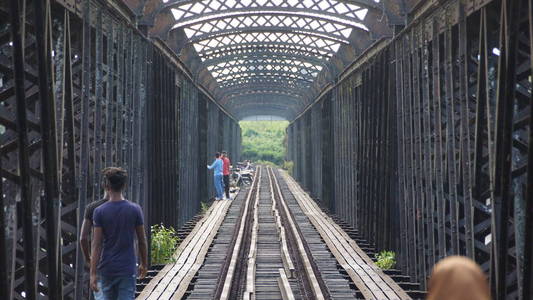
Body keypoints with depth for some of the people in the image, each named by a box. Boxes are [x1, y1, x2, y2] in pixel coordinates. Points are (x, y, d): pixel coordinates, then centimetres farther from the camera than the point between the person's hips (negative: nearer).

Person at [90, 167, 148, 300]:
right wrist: (144, 264, 15)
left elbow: (96, 245, -9)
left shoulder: (99, 212, -6)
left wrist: (93, 273, -8)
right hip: (128, 269, -1)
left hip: (106, 269, 1)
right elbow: (142, 241, 2)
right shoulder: (135, 209, -4)